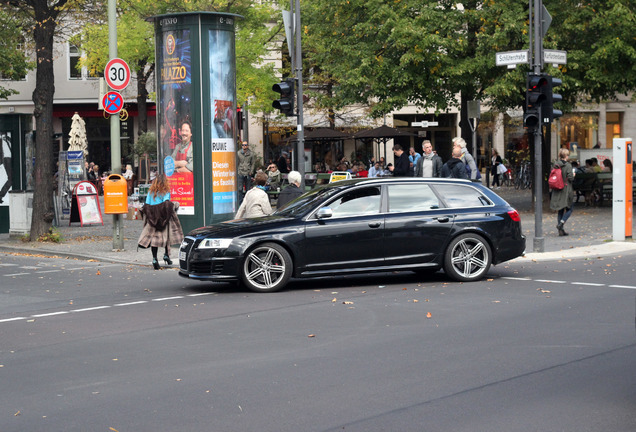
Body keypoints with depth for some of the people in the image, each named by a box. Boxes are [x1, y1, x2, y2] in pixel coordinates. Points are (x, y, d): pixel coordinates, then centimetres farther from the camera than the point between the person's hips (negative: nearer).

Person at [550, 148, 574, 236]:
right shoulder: (568, 165, -13)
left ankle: (561, 230, 9)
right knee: (569, 208, 7)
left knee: (560, 210, 11)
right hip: (566, 191, -6)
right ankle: (561, 223, -13)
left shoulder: (555, 165, 4)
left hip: (557, 191, 6)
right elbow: (570, 178, -15)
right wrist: (573, 175, 5)